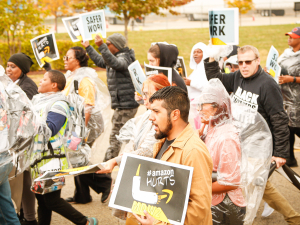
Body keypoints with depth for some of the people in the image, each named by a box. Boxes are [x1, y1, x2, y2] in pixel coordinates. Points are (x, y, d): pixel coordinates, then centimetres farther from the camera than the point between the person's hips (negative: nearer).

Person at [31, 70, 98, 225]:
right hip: (38, 157, 9)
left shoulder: (58, 105, -11)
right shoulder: (39, 101, 16)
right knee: (41, 199, 13)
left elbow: (49, 129, -23)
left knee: (52, 201, -6)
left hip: (51, 159, -9)